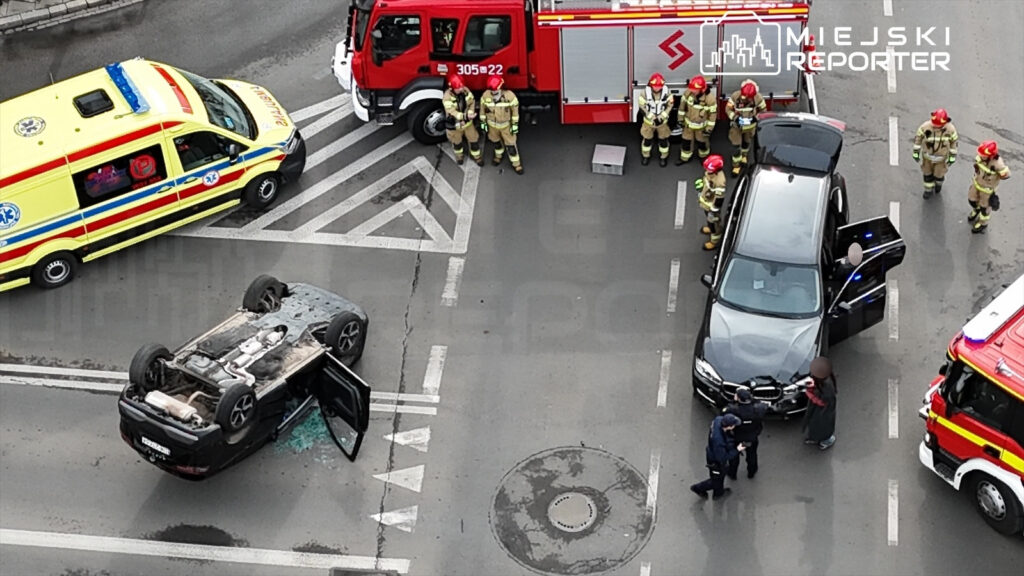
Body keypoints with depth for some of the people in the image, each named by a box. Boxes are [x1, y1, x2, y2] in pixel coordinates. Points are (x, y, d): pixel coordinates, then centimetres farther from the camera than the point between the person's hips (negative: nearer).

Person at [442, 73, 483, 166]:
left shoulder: (466, 90, -16)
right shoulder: (447, 97, -32)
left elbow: (472, 102, -7)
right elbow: (452, 112, -38)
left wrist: (470, 114, -26)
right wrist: (466, 116, -50)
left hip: (467, 122, 3)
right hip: (454, 124, -3)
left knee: (474, 139, 17)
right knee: (457, 142, 23)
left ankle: (476, 156, 42)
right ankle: (459, 155, 53)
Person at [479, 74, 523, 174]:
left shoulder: (509, 95, -27)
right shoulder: (486, 95, -21)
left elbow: (515, 109, -14)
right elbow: (482, 108, -4)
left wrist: (515, 124, -10)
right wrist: (483, 122, 2)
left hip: (506, 124, -2)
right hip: (492, 124, 2)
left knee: (511, 144, 6)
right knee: (496, 142, 25)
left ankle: (516, 164, 24)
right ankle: (498, 155, 54)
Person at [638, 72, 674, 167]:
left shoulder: (666, 93, -18)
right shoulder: (645, 93, -21)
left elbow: (669, 106, -7)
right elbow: (642, 107, -14)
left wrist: (662, 117, -18)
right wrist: (652, 117, -21)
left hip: (662, 121, 1)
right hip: (649, 121, -1)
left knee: (663, 140, 14)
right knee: (647, 140, 15)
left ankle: (663, 157, 34)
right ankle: (646, 156, 37)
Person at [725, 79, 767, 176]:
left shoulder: (758, 98, -28)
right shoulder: (735, 96, -31)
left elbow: (763, 110, -9)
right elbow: (728, 109, -16)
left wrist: (755, 118, -24)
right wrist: (735, 118, -31)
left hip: (750, 125, 2)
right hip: (737, 124, -2)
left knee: (746, 142, 26)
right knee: (736, 145, -2)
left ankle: (743, 155, 58)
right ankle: (736, 165, 17)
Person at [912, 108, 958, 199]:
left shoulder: (950, 129, -32)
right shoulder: (925, 127, -33)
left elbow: (953, 142, -13)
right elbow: (918, 137, -15)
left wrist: (952, 157, -5)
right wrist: (915, 153, -7)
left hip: (942, 156, -1)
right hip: (928, 155, 1)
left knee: (938, 174, 19)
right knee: (927, 173, 21)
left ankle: (939, 182, 56)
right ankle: (929, 189, 49)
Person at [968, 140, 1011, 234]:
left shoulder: (997, 164, -41)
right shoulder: (981, 157, -26)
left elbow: (1006, 174, -24)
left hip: (988, 187, -5)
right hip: (977, 183, 5)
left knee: (985, 206, 19)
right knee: (972, 200, 26)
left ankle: (983, 224, 46)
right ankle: (976, 210, 62)